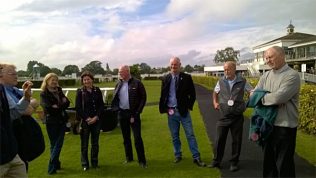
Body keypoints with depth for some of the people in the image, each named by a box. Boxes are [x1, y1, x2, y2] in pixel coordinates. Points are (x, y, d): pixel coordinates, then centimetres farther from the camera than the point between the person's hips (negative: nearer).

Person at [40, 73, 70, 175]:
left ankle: (55, 164, 21)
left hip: (61, 121, 4)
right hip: (51, 122, -4)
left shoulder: (59, 91, 10)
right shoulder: (44, 93, -7)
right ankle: (52, 167, 11)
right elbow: (48, 108, -18)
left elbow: (67, 103, 3)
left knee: (58, 144, 8)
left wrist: (57, 107, -14)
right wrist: (61, 106, -9)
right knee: (54, 145, 1)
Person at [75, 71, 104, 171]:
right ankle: (85, 164, 18)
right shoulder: (80, 92, -2)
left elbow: (101, 105, 3)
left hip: (96, 120, 2)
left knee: (95, 143, 11)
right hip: (84, 121, -2)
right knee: (84, 144, 4)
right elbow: (78, 107, -5)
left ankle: (95, 162, 24)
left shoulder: (97, 90, 4)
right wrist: (87, 118, -12)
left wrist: (96, 117, -9)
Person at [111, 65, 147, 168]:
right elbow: (114, 98, 14)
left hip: (133, 113, -5)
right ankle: (129, 157, 29)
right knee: (126, 137, 14)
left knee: (137, 137, -4)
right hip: (122, 113, 5)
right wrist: (116, 108, -2)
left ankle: (142, 160, 7)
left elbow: (143, 98, -7)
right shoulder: (118, 84, 8)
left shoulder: (137, 83, -7)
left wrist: (136, 113, -11)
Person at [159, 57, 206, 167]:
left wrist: (189, 106, -4)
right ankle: (178, 155, 27)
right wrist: (164, 108, 1)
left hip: (183, 111, -2)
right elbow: (163, 95, 9)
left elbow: (192, 94, 2)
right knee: (174, 136, 12)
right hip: (171, 111, 2)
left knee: (190, 135, 1)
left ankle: (196, 157, 9)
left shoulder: (187, 78, -3)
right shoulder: (166, 79, 4)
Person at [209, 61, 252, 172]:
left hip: (237, 116, -1)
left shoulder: (242, 82, -5)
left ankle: (234, 162, 25)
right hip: (224, 115, 1)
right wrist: (215, 102, 7)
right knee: (219, 139, 6)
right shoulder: (221, 81, 2)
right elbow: (215, 92, 20)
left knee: (236, 140, 9)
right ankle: (216, 161, 21)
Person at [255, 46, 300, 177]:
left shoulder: (292, 75, -14)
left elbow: (278, 97, -26)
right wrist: (271, 98, -14)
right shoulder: (266, 76, 8)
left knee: (284, 163, 7)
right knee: (268, 159, 20)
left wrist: (261, 97, -8)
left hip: (285, 126, -6)